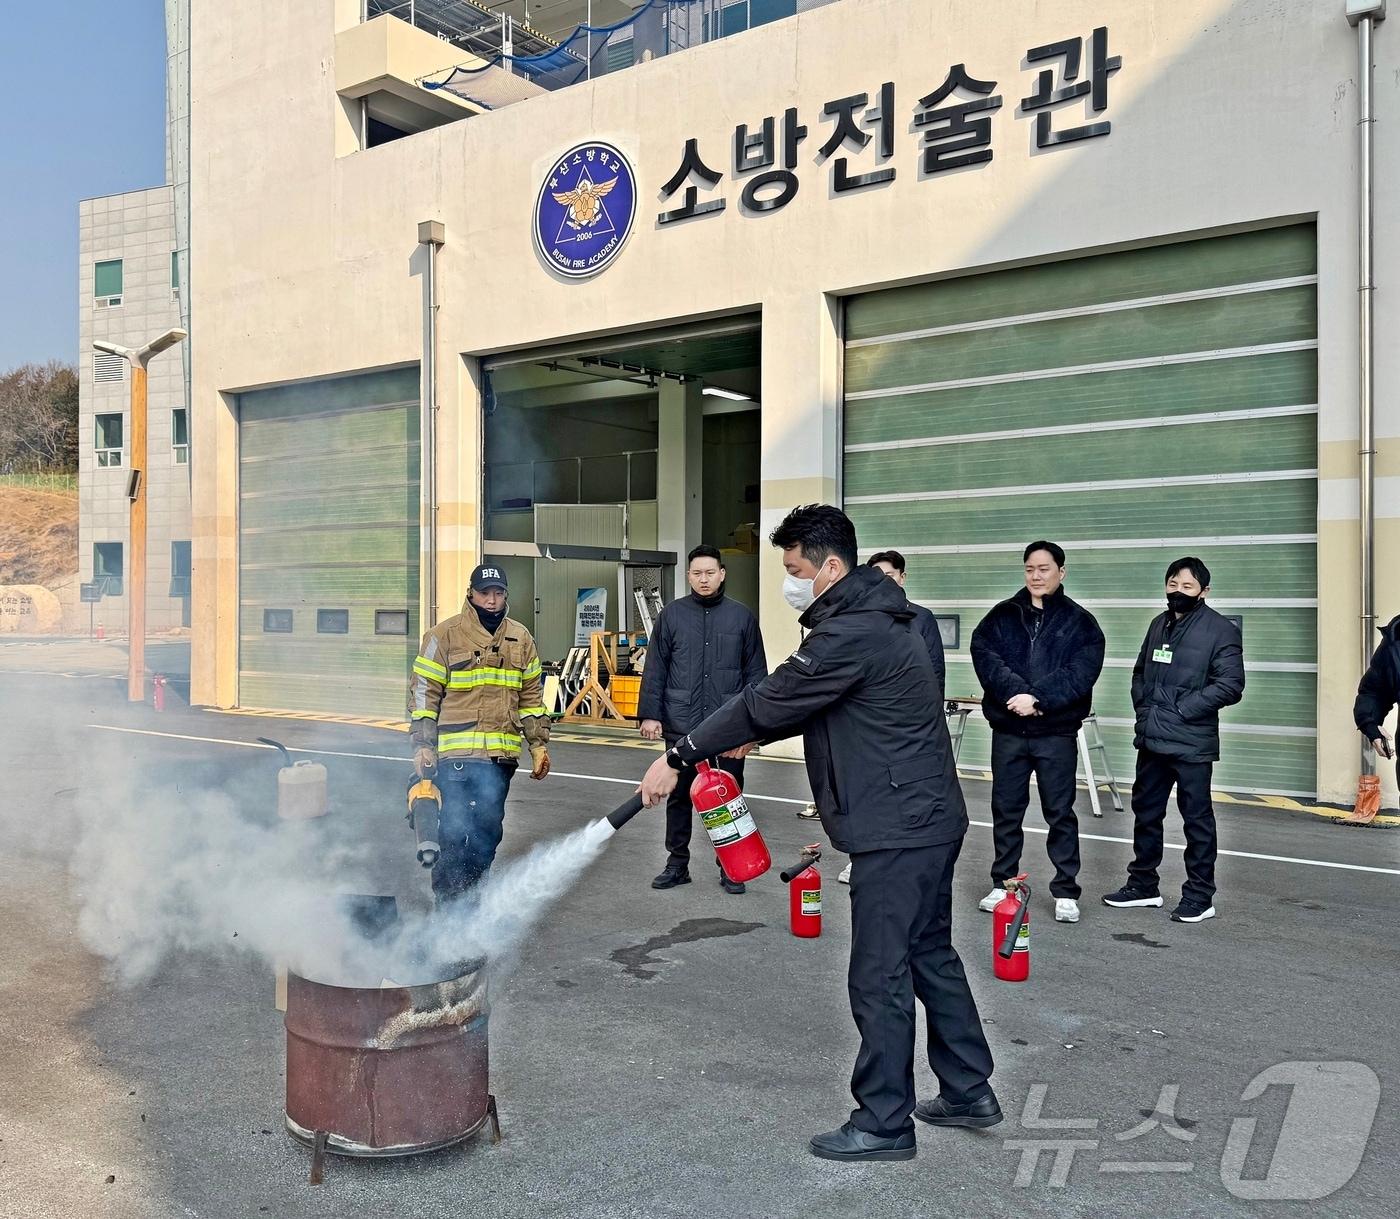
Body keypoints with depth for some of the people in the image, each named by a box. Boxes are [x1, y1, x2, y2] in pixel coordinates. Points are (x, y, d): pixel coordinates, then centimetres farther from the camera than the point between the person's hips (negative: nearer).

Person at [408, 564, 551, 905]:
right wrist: (423, 746, -7)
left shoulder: (521, 638, 11)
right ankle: (446, 905, 6)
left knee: (488, 831, 11)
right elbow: (423, 693, -2)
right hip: (456, 753, -4)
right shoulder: (445, 635, -2)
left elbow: (531, 696, 16)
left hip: (501, 754, 5)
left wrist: (539, 745, 12)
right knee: (454, 829, -7)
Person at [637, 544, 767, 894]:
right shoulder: (672, 614, 3)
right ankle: (677, 864, 23)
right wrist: (649, 714, -3)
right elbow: (655, 669, 4)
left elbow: (756, 672, 4)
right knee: (679, 796, 10)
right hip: (681, 725, 1)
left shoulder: (741, 616, 3)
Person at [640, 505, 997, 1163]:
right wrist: (749, 737, 6)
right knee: (930, 955, 19)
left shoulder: (852, 634, -21)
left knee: (880, 976, 0)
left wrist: (677, 757, -13)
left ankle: (883, 1122, 13)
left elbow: (766, 702, -19)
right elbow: (793, 706, 18)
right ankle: (968, 1090, 32)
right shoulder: (871, 619, 13)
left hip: (896, 830, -11)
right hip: (929, 818, 11)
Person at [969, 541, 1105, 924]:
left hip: (1056, 732, -2)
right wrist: (1017, 693, -22)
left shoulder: (1080, 621, 2)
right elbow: (984, 655, -8)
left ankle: (1066, 892, 14)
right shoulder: (1002, 615, 7)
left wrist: (1037, 697, -22)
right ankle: (1003, 884, 23)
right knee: (1006, 810, 11)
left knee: (1060, 812, 4)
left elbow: (1082, 671, -11)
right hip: (1008, 730, 2)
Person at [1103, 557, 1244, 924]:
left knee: (1197, 819, 3)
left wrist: (1181, 709, -16)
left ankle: (1200, 896, 14)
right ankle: (1143, 884, 28)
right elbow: (1141, 671, 23)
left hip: (1191, 742, -7)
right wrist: (1143, 706, 6)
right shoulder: (1159, 624, 13)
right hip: (1152, 739, 7)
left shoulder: (1221, 630, -7)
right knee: (1145, 812, 15)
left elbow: (1230, 685, -14)